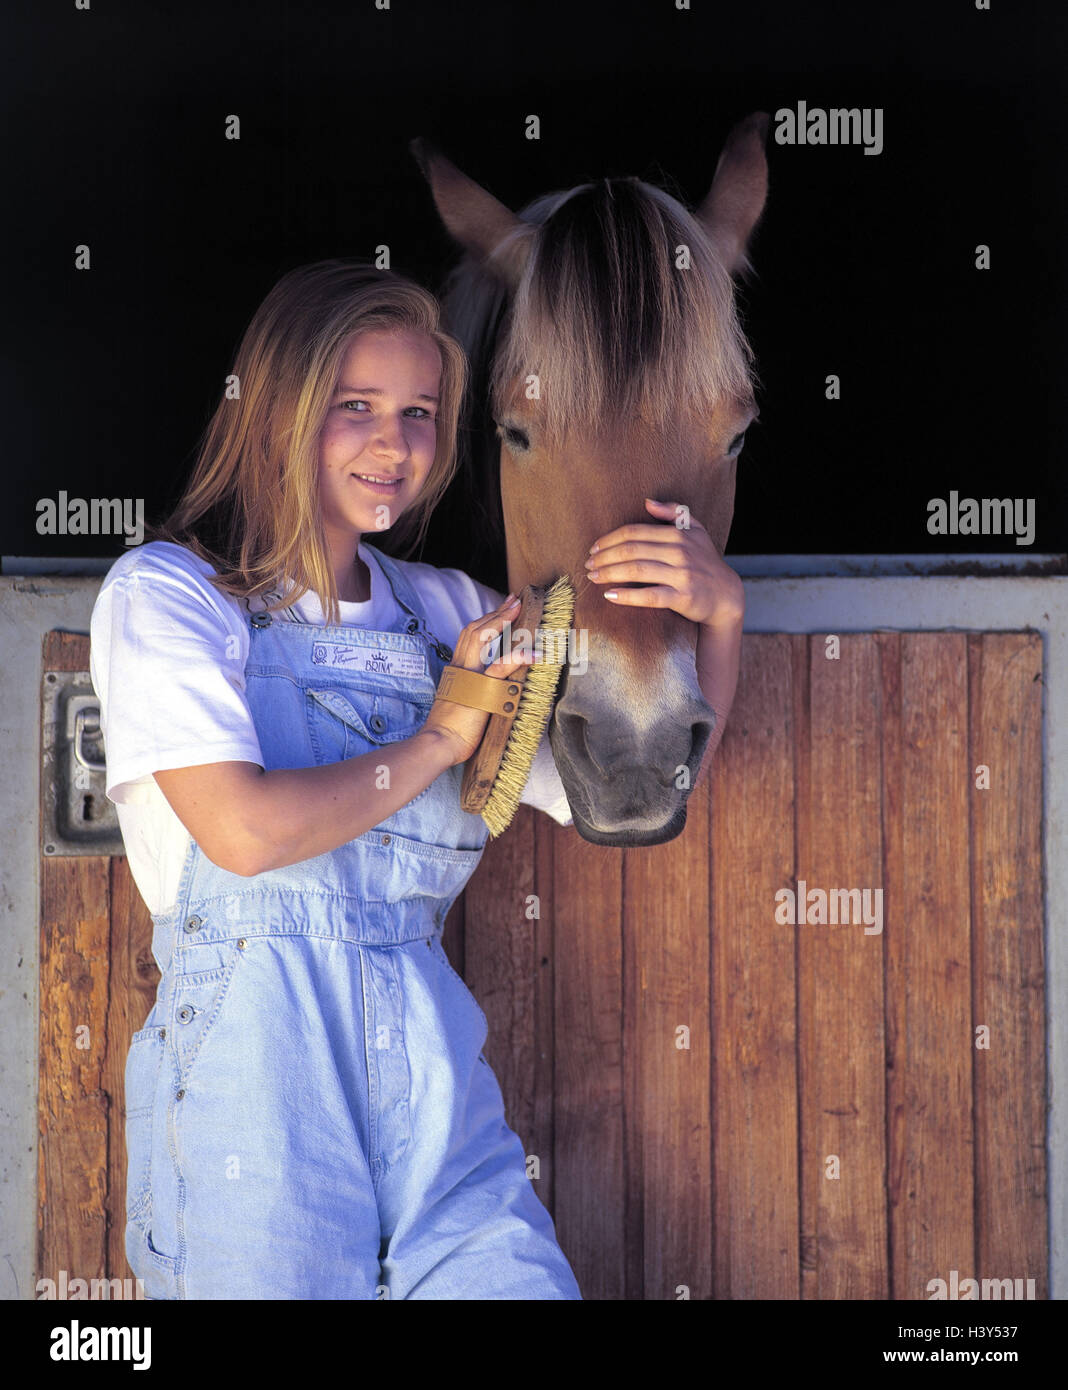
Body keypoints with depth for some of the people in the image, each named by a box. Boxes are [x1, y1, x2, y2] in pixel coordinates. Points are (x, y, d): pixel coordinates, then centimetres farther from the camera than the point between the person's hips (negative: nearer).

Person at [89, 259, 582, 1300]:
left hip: (431, 1057, 4)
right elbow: (245, 829, -15)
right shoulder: (165, 592, 0)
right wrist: (437, 739, -4)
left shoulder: (445, 611, 13)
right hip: (250, 1058, -4)